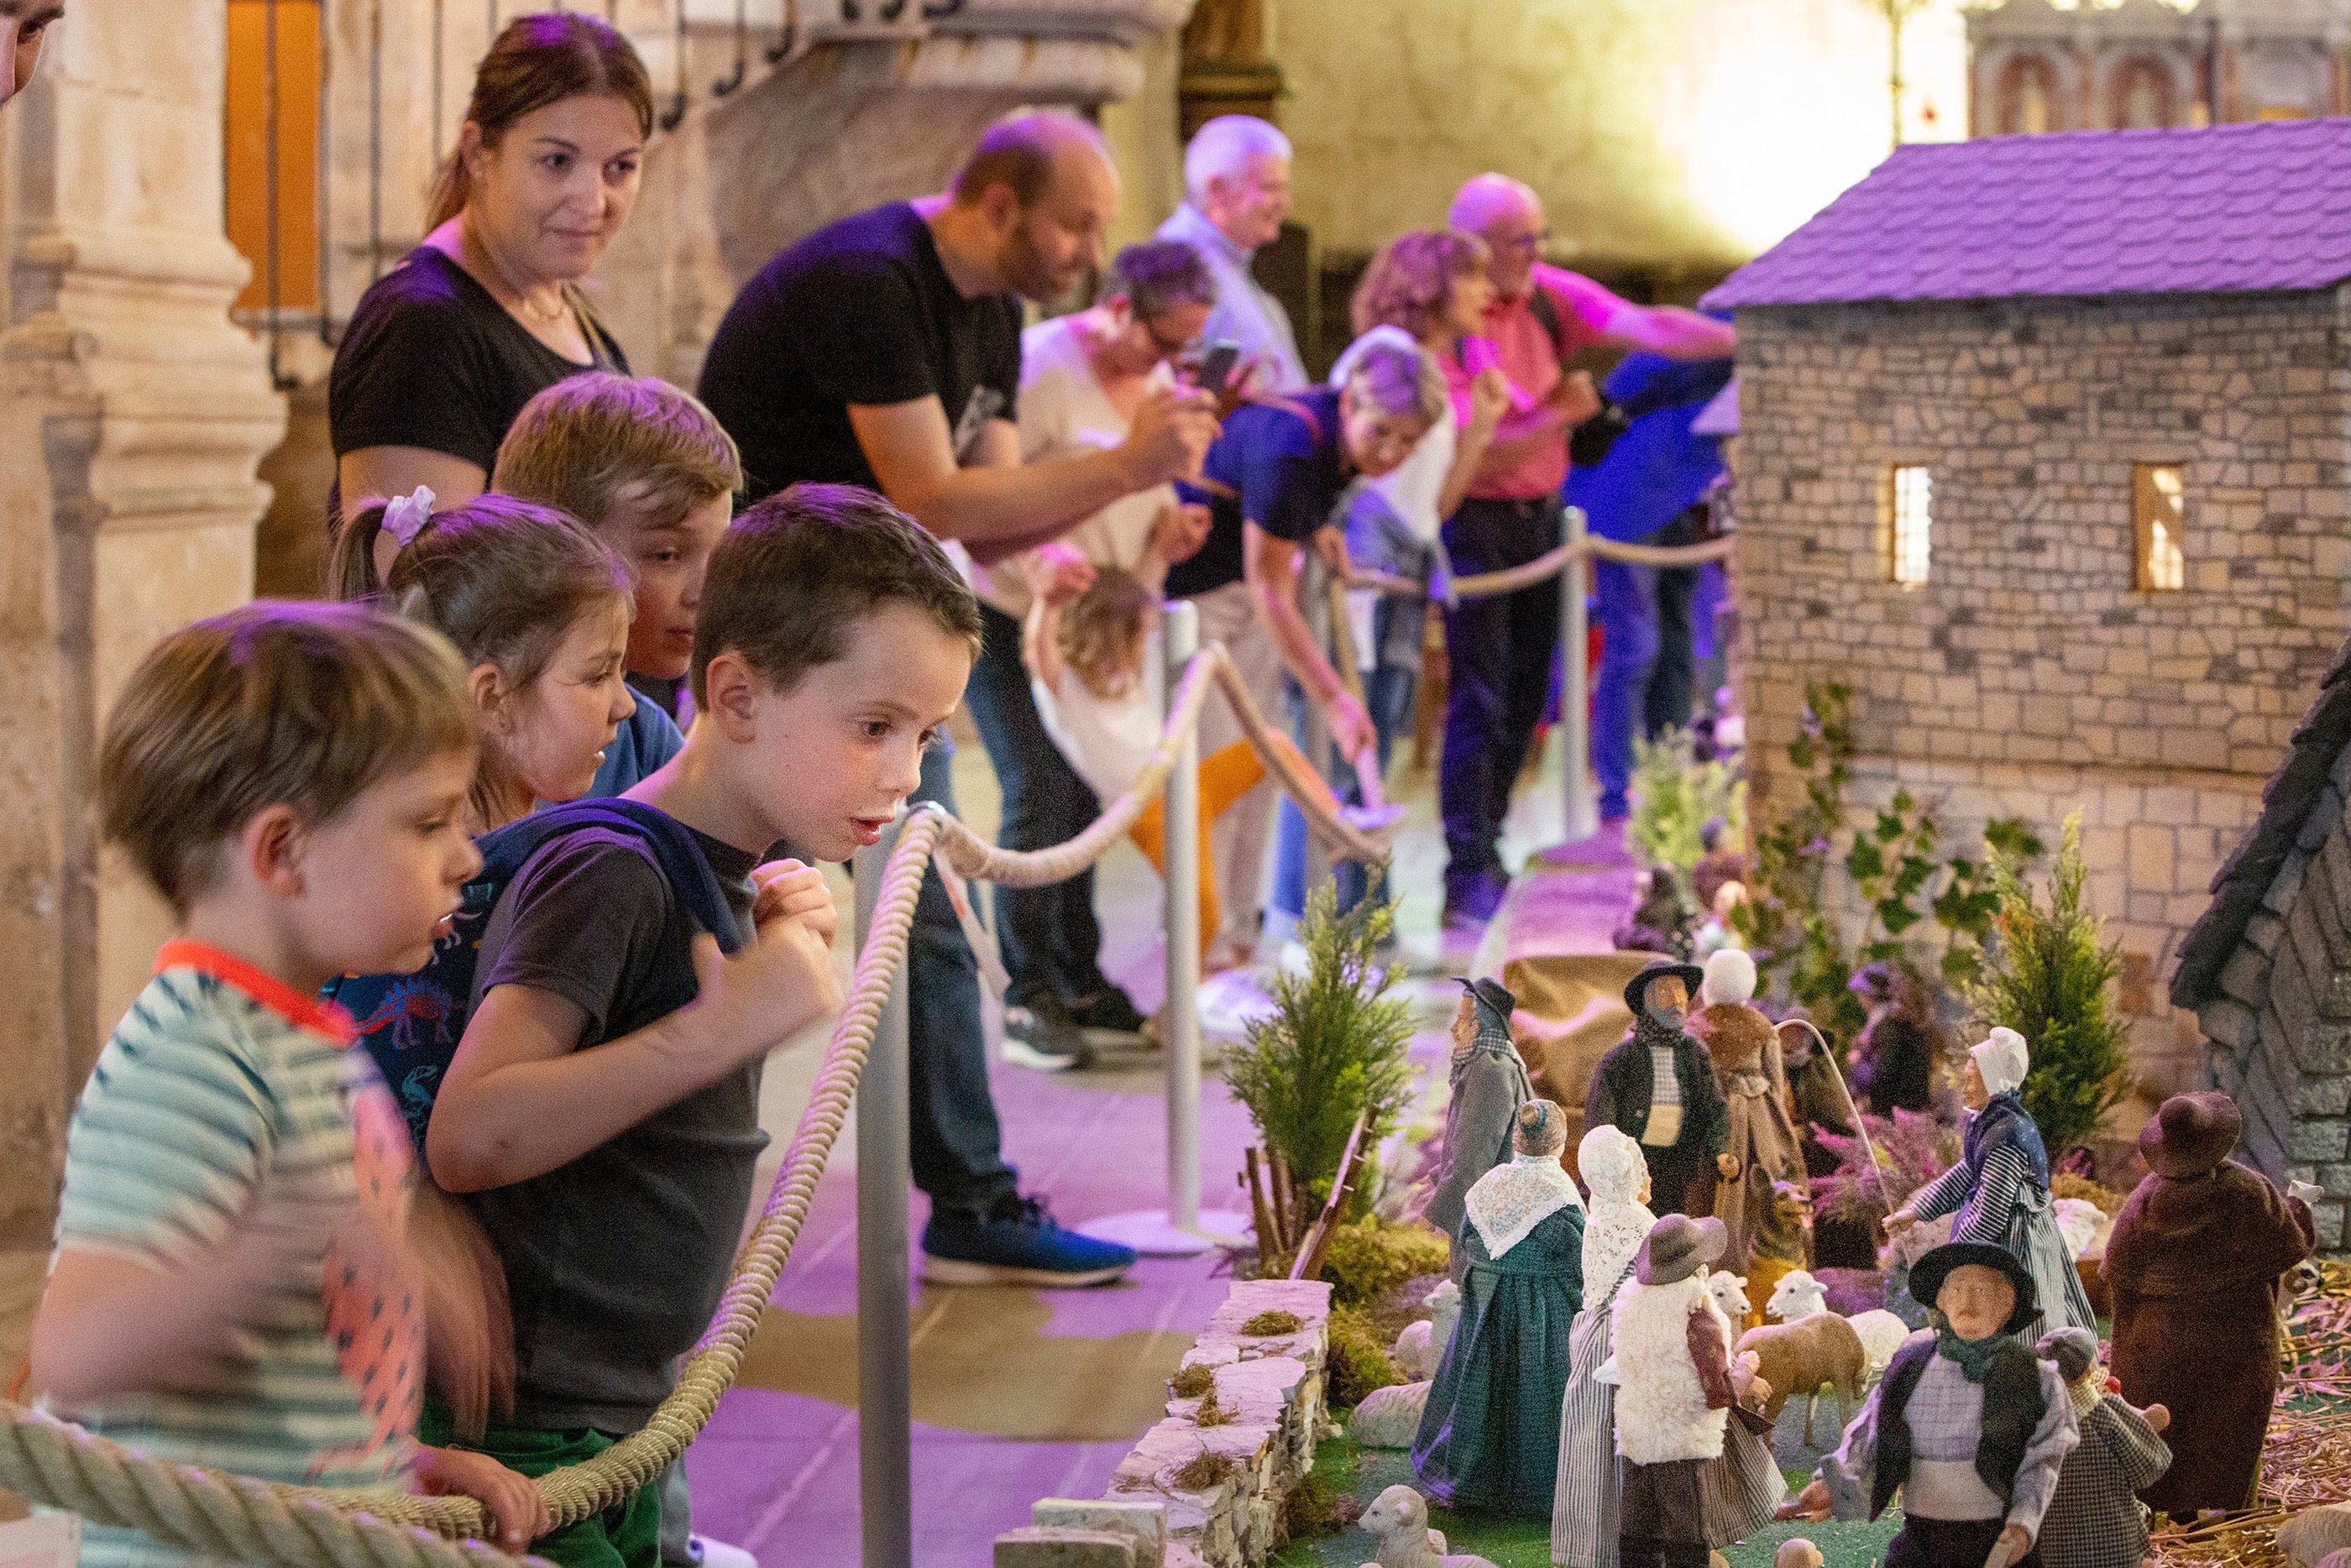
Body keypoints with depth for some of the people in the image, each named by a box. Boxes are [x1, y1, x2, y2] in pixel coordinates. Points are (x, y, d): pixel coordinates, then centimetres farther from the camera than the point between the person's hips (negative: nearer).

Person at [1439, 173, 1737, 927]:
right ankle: (1468, 879, -4)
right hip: (1475, 523, -6)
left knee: (1525, 695, 12)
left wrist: (1749, 341, -24)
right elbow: (1469, 455, -22)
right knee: (1478, 700, -8)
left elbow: (1648, 327, -11)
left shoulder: (1549, 295, -1)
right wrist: (1559, 414, -15)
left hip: (1540, 515, 6)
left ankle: (1486, 849, 25)